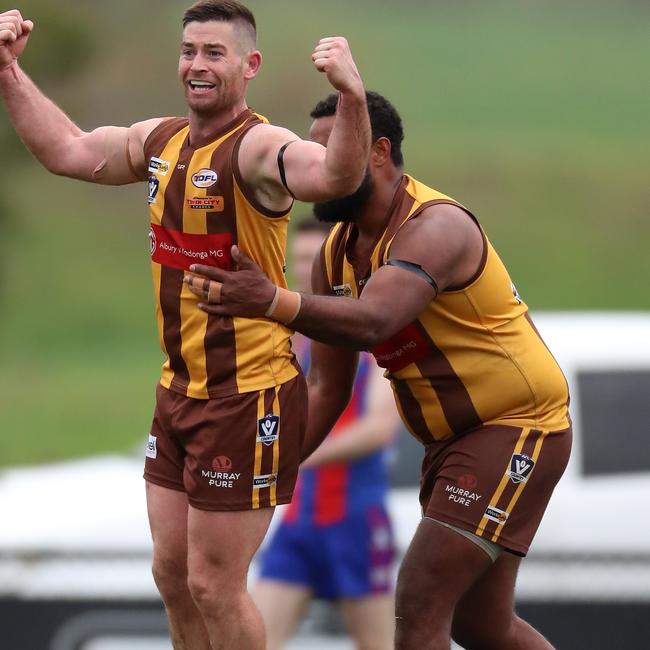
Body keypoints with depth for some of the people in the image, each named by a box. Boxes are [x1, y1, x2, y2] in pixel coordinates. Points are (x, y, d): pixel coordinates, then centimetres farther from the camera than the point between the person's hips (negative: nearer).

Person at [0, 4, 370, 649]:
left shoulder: (258, 148, -19)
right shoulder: (159, 140, 6)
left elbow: (336, 176, -39)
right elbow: (66, 150, 20)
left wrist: (351, 96, -56)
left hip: (249, 397, -8)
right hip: (179, 390, 8)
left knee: (214, 583, -2)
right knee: (172, 572, 15)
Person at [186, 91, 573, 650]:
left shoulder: (435, 227, -24)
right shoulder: (337, 253, 2)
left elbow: (372, 322, -44)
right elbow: (325, 390, 6)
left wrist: (276, 302, -59)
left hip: (517, 427, -9)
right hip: (451, 439, 9)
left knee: (420, 604, -17)